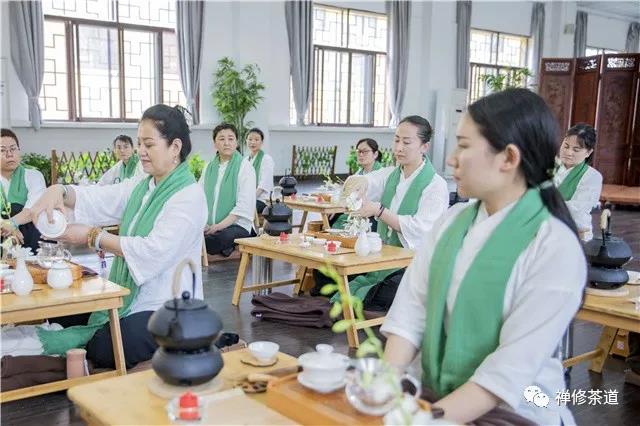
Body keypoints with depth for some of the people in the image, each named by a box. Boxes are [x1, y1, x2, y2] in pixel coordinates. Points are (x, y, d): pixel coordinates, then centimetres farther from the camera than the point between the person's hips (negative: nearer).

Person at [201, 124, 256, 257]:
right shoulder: (209, 167, 16)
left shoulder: (245, 167, 1)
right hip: (209, 226, 4)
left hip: (237, 225, -4)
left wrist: (218, 226, -16)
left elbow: (244, 206, -8)